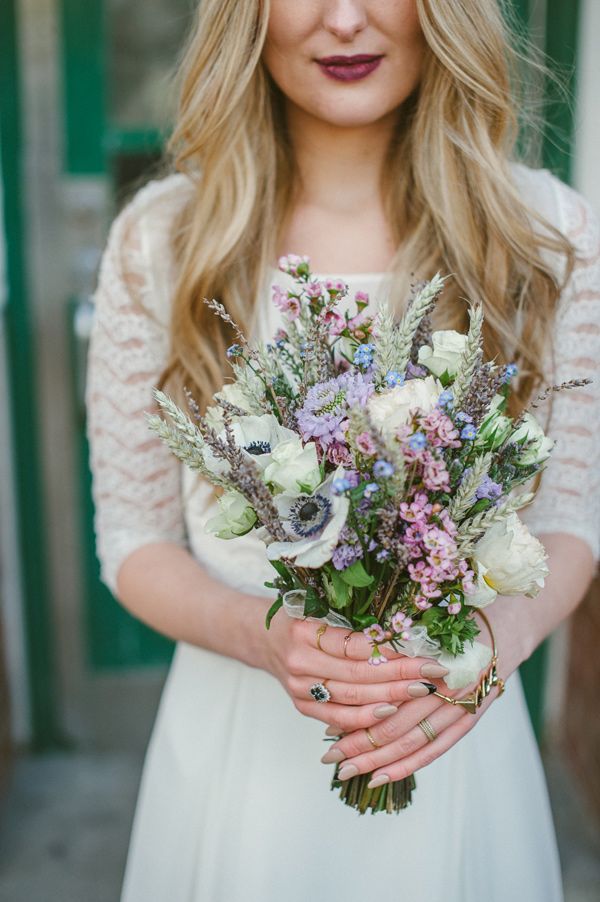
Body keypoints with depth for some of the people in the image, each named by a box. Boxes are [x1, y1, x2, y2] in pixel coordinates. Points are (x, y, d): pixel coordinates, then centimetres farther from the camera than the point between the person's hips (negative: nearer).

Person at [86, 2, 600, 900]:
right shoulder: (159, 236, -9)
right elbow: (134, 540, -3)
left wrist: (501, 637, -20)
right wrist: (263, 632, -21)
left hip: (457, 741, 1)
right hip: (237, 736, 0)